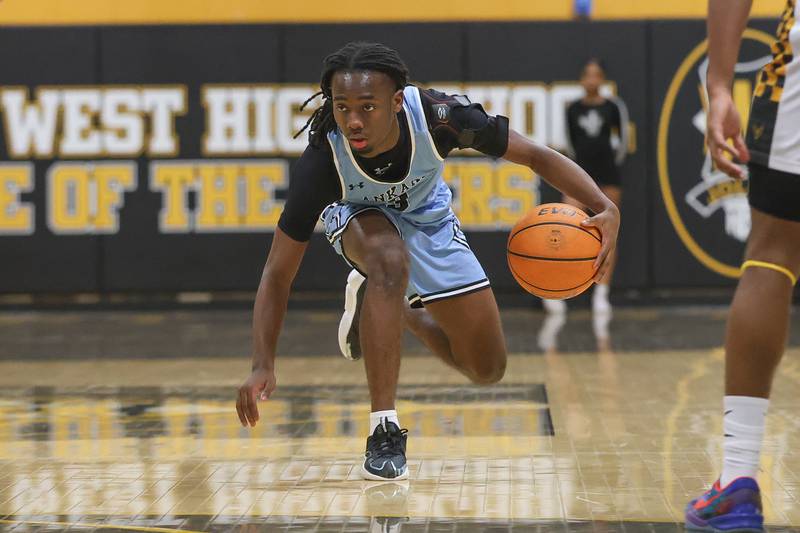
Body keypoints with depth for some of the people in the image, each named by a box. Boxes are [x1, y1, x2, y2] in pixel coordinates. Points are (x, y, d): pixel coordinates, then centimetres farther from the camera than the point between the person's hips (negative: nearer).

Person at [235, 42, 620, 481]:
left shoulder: (437, 116, -38)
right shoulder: (321, 161, -38)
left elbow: (535, 156, -26)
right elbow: (278, 275, -32)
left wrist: (606, 209, -41)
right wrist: (263, 366, -43)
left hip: (427, 215, 3)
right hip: (360, 215, -2)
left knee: (487, 369, 1)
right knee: (391, 259, -41)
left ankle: (398, 309, 29)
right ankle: (383, 431, -32)